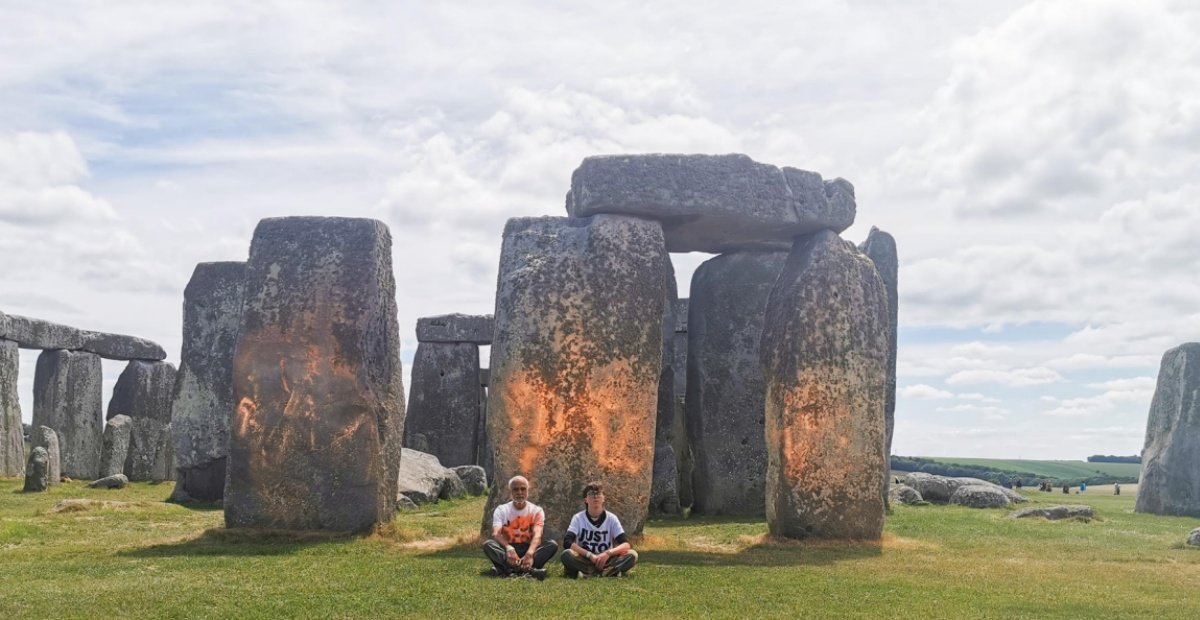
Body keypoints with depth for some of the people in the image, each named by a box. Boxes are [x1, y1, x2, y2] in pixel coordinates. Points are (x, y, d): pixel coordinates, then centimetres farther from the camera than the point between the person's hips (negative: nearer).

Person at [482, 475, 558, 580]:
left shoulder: (536, 510, -1)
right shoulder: (501, 510, 0)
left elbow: (537, 535, -19)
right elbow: (496, 534, -18)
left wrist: (530, 553, -42)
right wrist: (509, 549, -41)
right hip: (507, 550, 0)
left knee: (552, 545, -26)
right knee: (488, 544, -29)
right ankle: (527, 569, -45)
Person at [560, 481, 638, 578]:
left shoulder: (611, 518, -1)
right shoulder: (578, 518, -2)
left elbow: (626, 544, -10)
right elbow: (567, 542, -16)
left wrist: (608, 553, -29)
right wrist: (590, 555, -27)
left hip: (606, 561, 1)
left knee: (632, 555, -24)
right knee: (566, 555, -33)